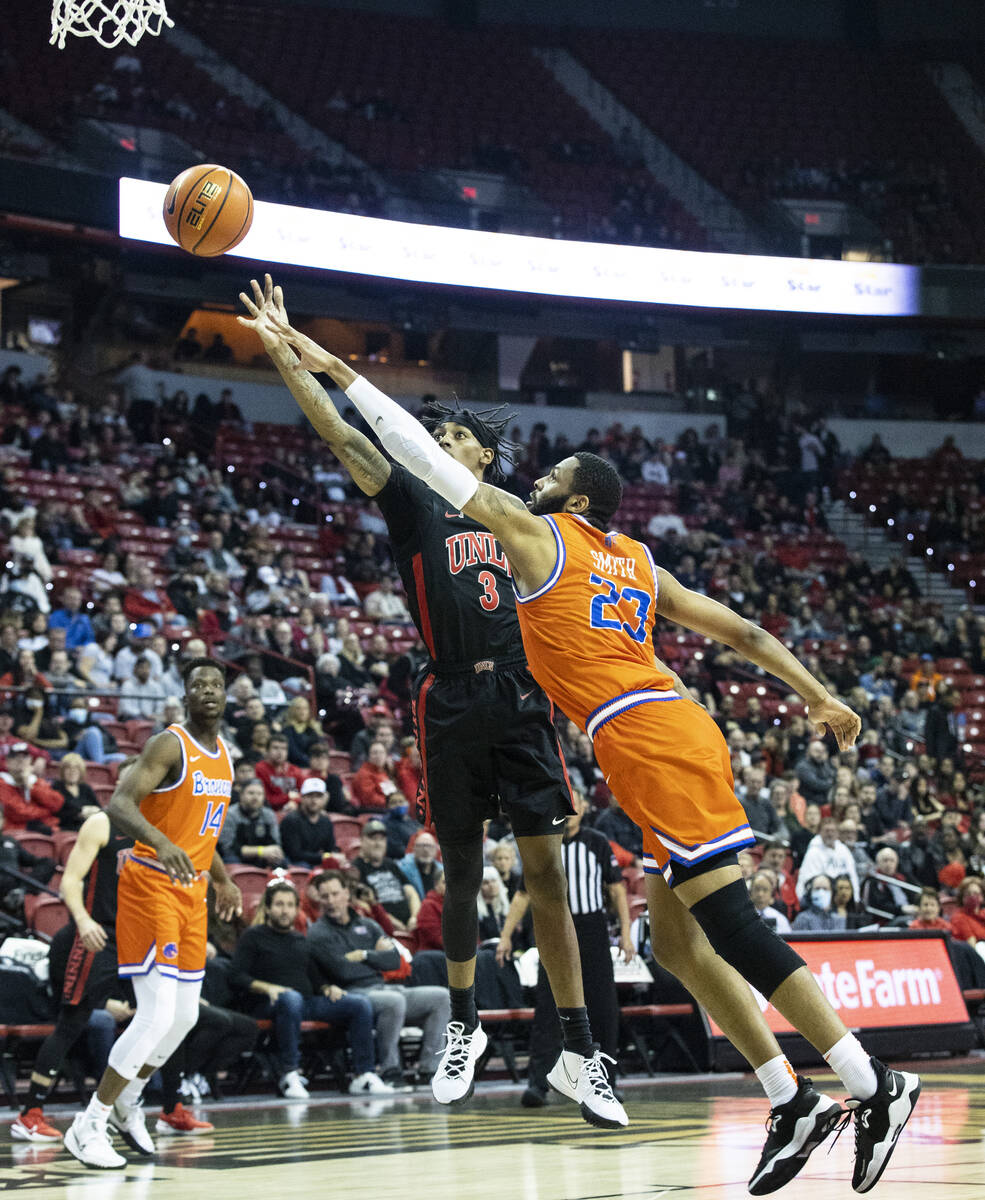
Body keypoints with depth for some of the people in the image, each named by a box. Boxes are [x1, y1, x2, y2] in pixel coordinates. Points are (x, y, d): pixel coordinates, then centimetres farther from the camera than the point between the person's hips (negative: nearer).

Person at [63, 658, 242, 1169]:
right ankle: (87, 1128, -7)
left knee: (185, 1016, 12)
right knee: (158, 1014, -16)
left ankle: (127, 1103, 33)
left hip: (191, 892, 8)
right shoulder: (170, 744, -13)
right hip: (151, 885, -8)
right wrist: (161, 843, -42)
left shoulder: (223, 756, 13)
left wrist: (222, 879, 29)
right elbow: (118, 805, -26)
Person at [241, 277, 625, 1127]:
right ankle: (464, 1030, 29)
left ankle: (579, 1055, -3)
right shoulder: (415, 506, 10)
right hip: (452, 703, 0)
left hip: (522, 702, 0)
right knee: (461, 873, 9)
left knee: (547, 872, -5)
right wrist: (286, 355, -9)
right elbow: (343, 438, 0)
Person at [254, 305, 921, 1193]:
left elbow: (428, 458, 5)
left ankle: (874, 1085, -12)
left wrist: (336, 369, 10)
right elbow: (743, 631, 23)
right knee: (679, 941, 11)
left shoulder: (538, 534, 4)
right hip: (671, 738, 9)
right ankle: (793, 1103, 9)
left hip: (651, 739, -9)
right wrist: (819, 697, 29)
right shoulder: (639, 563, 24)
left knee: (731, 926, -10)